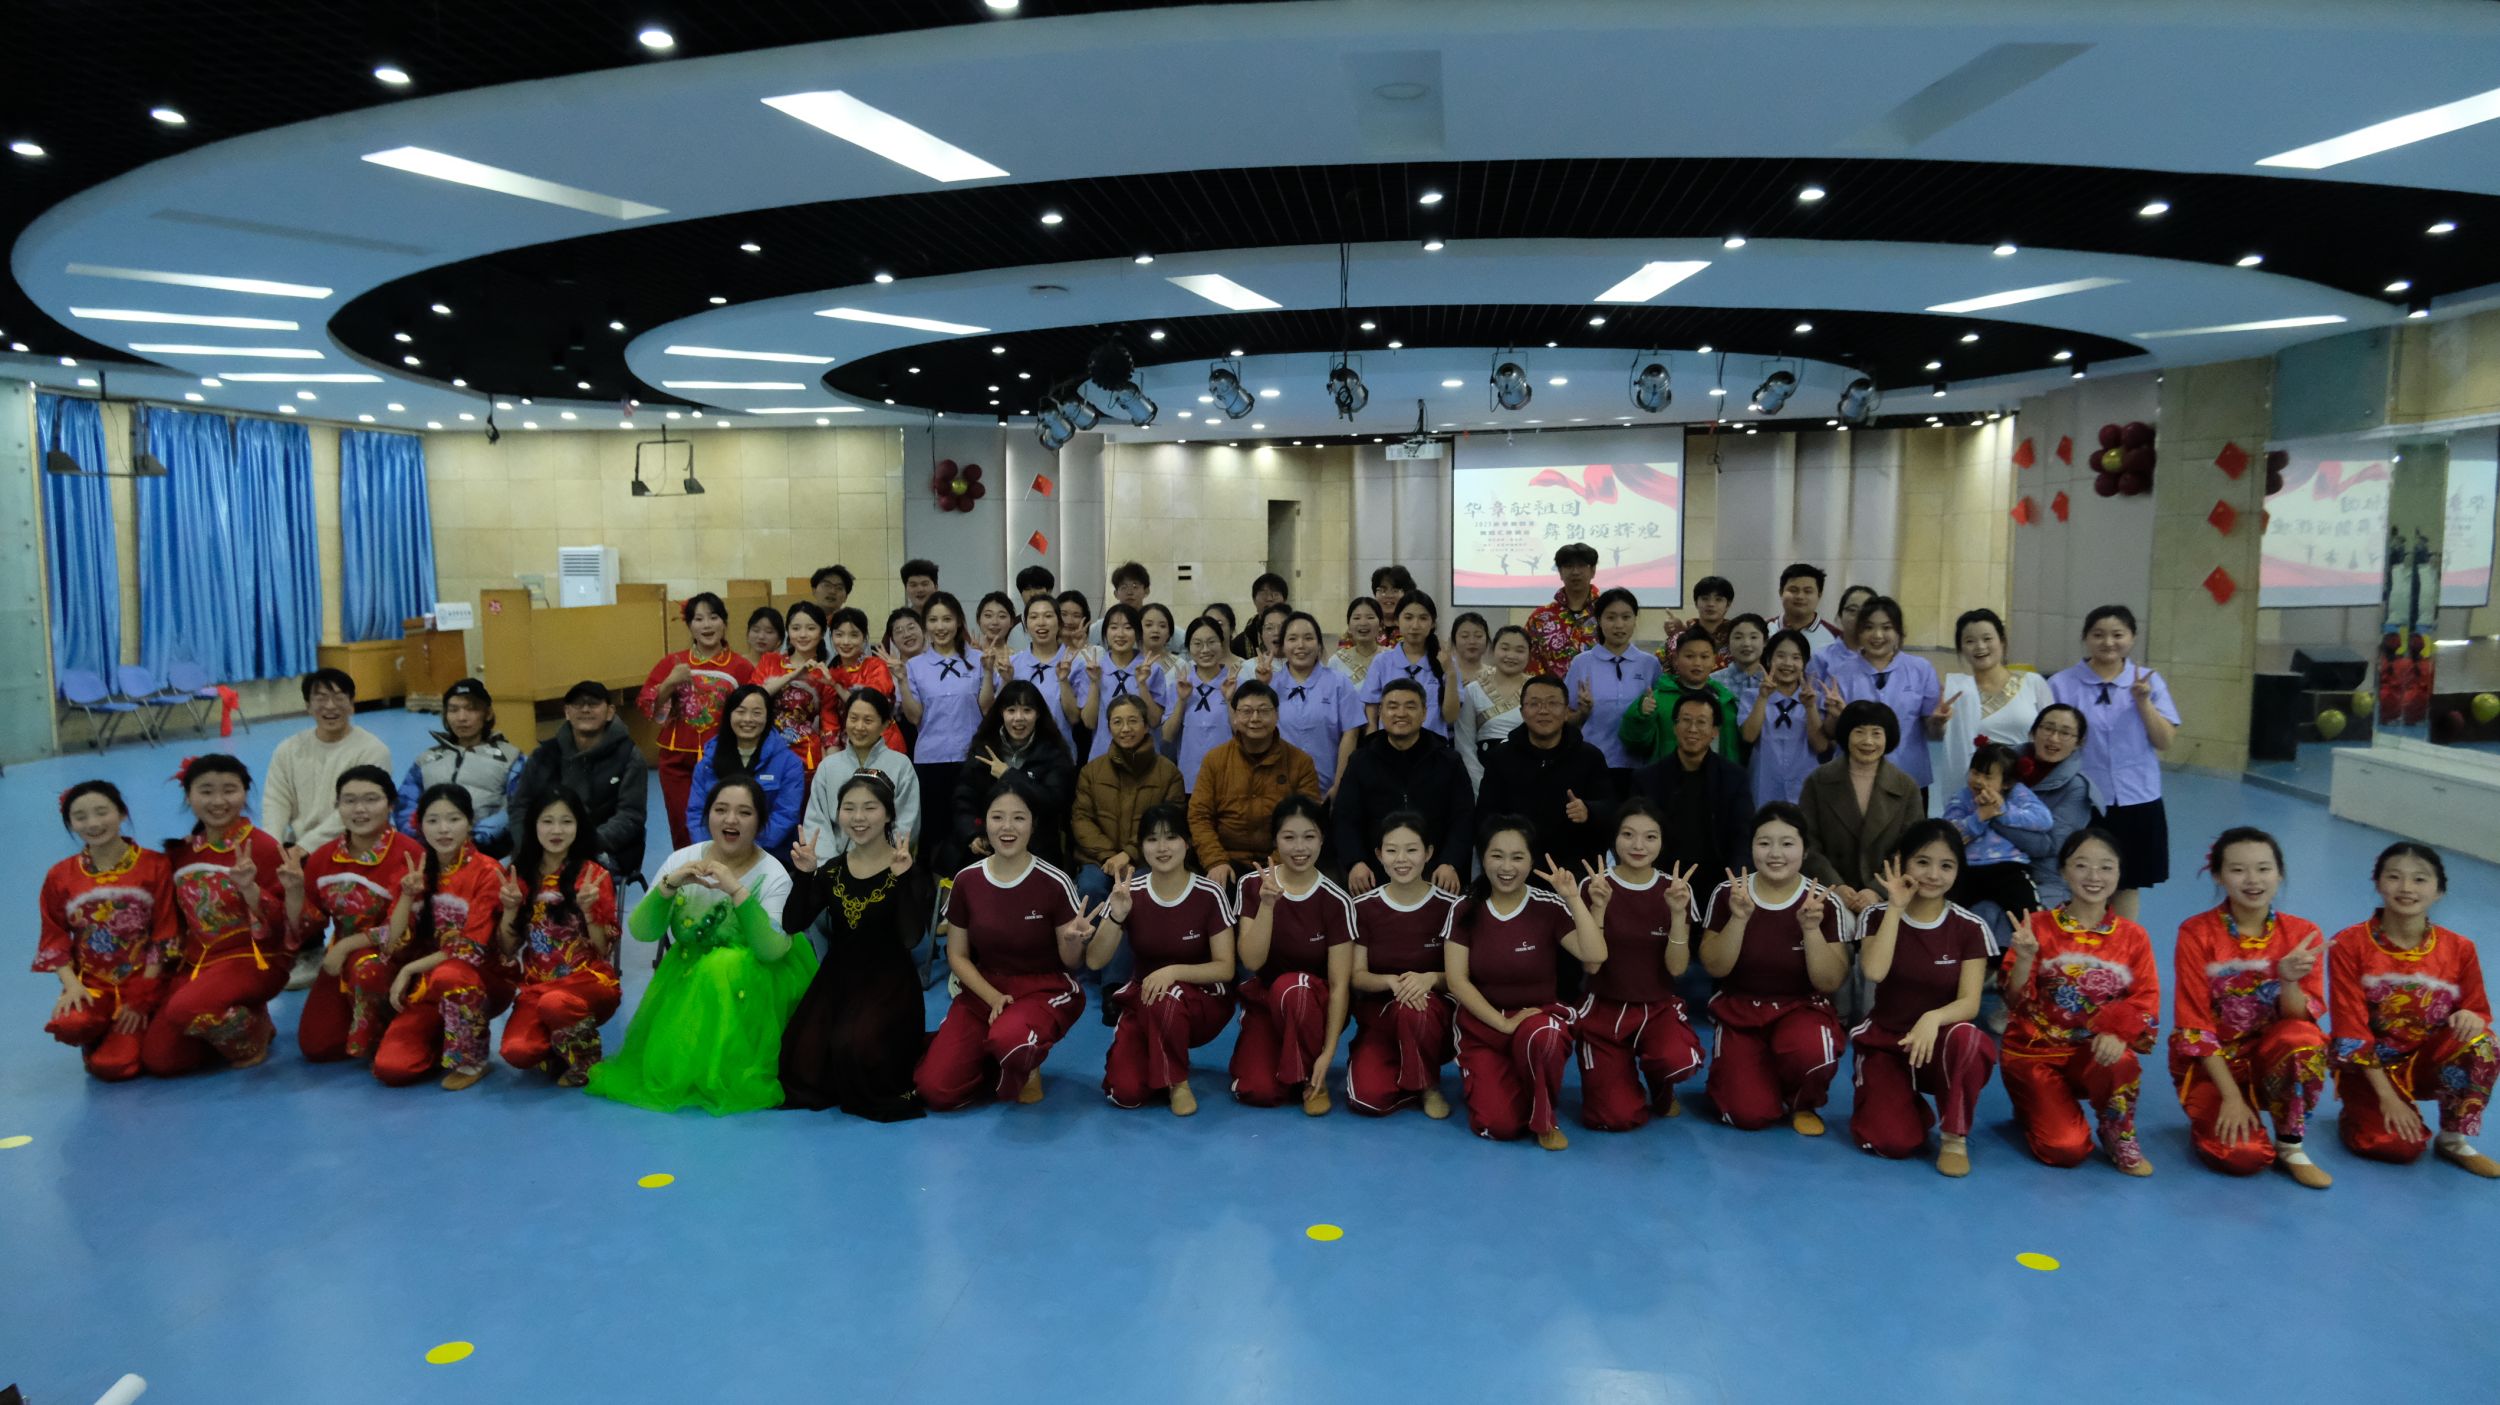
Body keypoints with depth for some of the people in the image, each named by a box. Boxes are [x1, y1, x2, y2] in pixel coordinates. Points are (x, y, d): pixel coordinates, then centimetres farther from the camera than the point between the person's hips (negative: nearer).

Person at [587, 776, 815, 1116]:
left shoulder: (773, 875, -12)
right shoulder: (683, 860, -4)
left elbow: (773, 950, -26)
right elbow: (641, 932, -9)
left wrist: (737, 891, -35)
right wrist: (668, 885, -25)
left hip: (746, 989, -2)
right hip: (684, 981, 2)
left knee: (724, 966, -35)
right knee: (663, 1067, -22)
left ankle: (726, 1074, -16)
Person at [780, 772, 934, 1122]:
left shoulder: (909, 870, -9)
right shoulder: (831, 870, 6)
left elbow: (911, 937, -21)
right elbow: (793, 924, -2)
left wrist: (904, 878, -30)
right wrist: (804, 874, -15)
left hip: (888, 982, -5)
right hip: (836, 978, 5)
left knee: (854, 1047, -30)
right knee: (802, 1061, -12)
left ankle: (880, 1093, 3)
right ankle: (841, 1084, 22)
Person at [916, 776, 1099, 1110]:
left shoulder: (1054, 882, -14)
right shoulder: (966, 881, -4)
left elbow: (1070, 961, -6)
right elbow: (957, 955, 5)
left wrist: (1073, 940, -30)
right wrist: (993, 997, -11)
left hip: (1045, 990, -4)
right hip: (983, 989, 4)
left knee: (1009, 1039, -39)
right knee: (935, 1090, -14)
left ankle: (1025, 1071, -1)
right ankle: (998, 1065, 16)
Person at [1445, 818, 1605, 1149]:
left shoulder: (1549, 906, -8)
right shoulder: (1465, 910, -5)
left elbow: (1594, 957, -22)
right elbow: (1457, 980, -9)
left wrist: (1575, 899, -23)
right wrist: (1504, 1023, -18)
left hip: (1540, 1016, 0)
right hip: (1483, 1026, 1)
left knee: (1538, 1036, -39)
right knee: (1498, 1126, -20)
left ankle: (1544, 1119, -9)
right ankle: (1482, 1080, 17)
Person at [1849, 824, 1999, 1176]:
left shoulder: (1970, 928, -6)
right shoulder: (1879, 915, -4)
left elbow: (1969, 1002, -14)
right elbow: (1874, 971, -23)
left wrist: (1933, 1018, -36)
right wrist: (1896, 908, -19)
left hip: (1941, 1044, 0)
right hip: (1886, 1041, 0)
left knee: (1964, 1037, -38)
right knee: (1893, 1143, -23)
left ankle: (1955, 1136, -14)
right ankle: (1912, 1106, 15)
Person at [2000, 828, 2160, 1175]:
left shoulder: (2133, 937, 0)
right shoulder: (2039, 927, -7)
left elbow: (2146, 1001, -3)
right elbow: (2016, 1001, -11)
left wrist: (2118, 1033, -22)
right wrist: (2025, 957, -29)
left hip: (2094, 1052, 2)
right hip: (2036, 1051, -2)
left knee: (2120, 1065, -34)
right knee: (2066, 1149, -17)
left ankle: (2118, 1134, -2)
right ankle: (2033, 1106, 19)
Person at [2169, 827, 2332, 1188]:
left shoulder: (2302, 934, -5)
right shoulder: (2196, 934, -12)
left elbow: (2302, 1020, -11)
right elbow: (2194, 1026, -12)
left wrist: (2289, 980, -31)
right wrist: (2231, 1096, -17)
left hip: (2271, 1053, 2)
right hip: (2211, 1061, -2)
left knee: (2303, 1039, -33)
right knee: (2243, 1155, -25)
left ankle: (2290, 1147, -10)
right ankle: (2209, 1115, 12)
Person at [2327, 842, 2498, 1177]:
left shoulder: (2459, 949, -4)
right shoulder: (2350, 944, -13)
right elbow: (2351, 1027, -13)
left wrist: (2471, 1018, -24)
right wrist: (2387, 1096, -17)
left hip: (2427, 1060, 3)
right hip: (2369, 1064, -3)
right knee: (2401, 1146, -25)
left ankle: (2453, 1139, -7)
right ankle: (2359, 1109, 12)